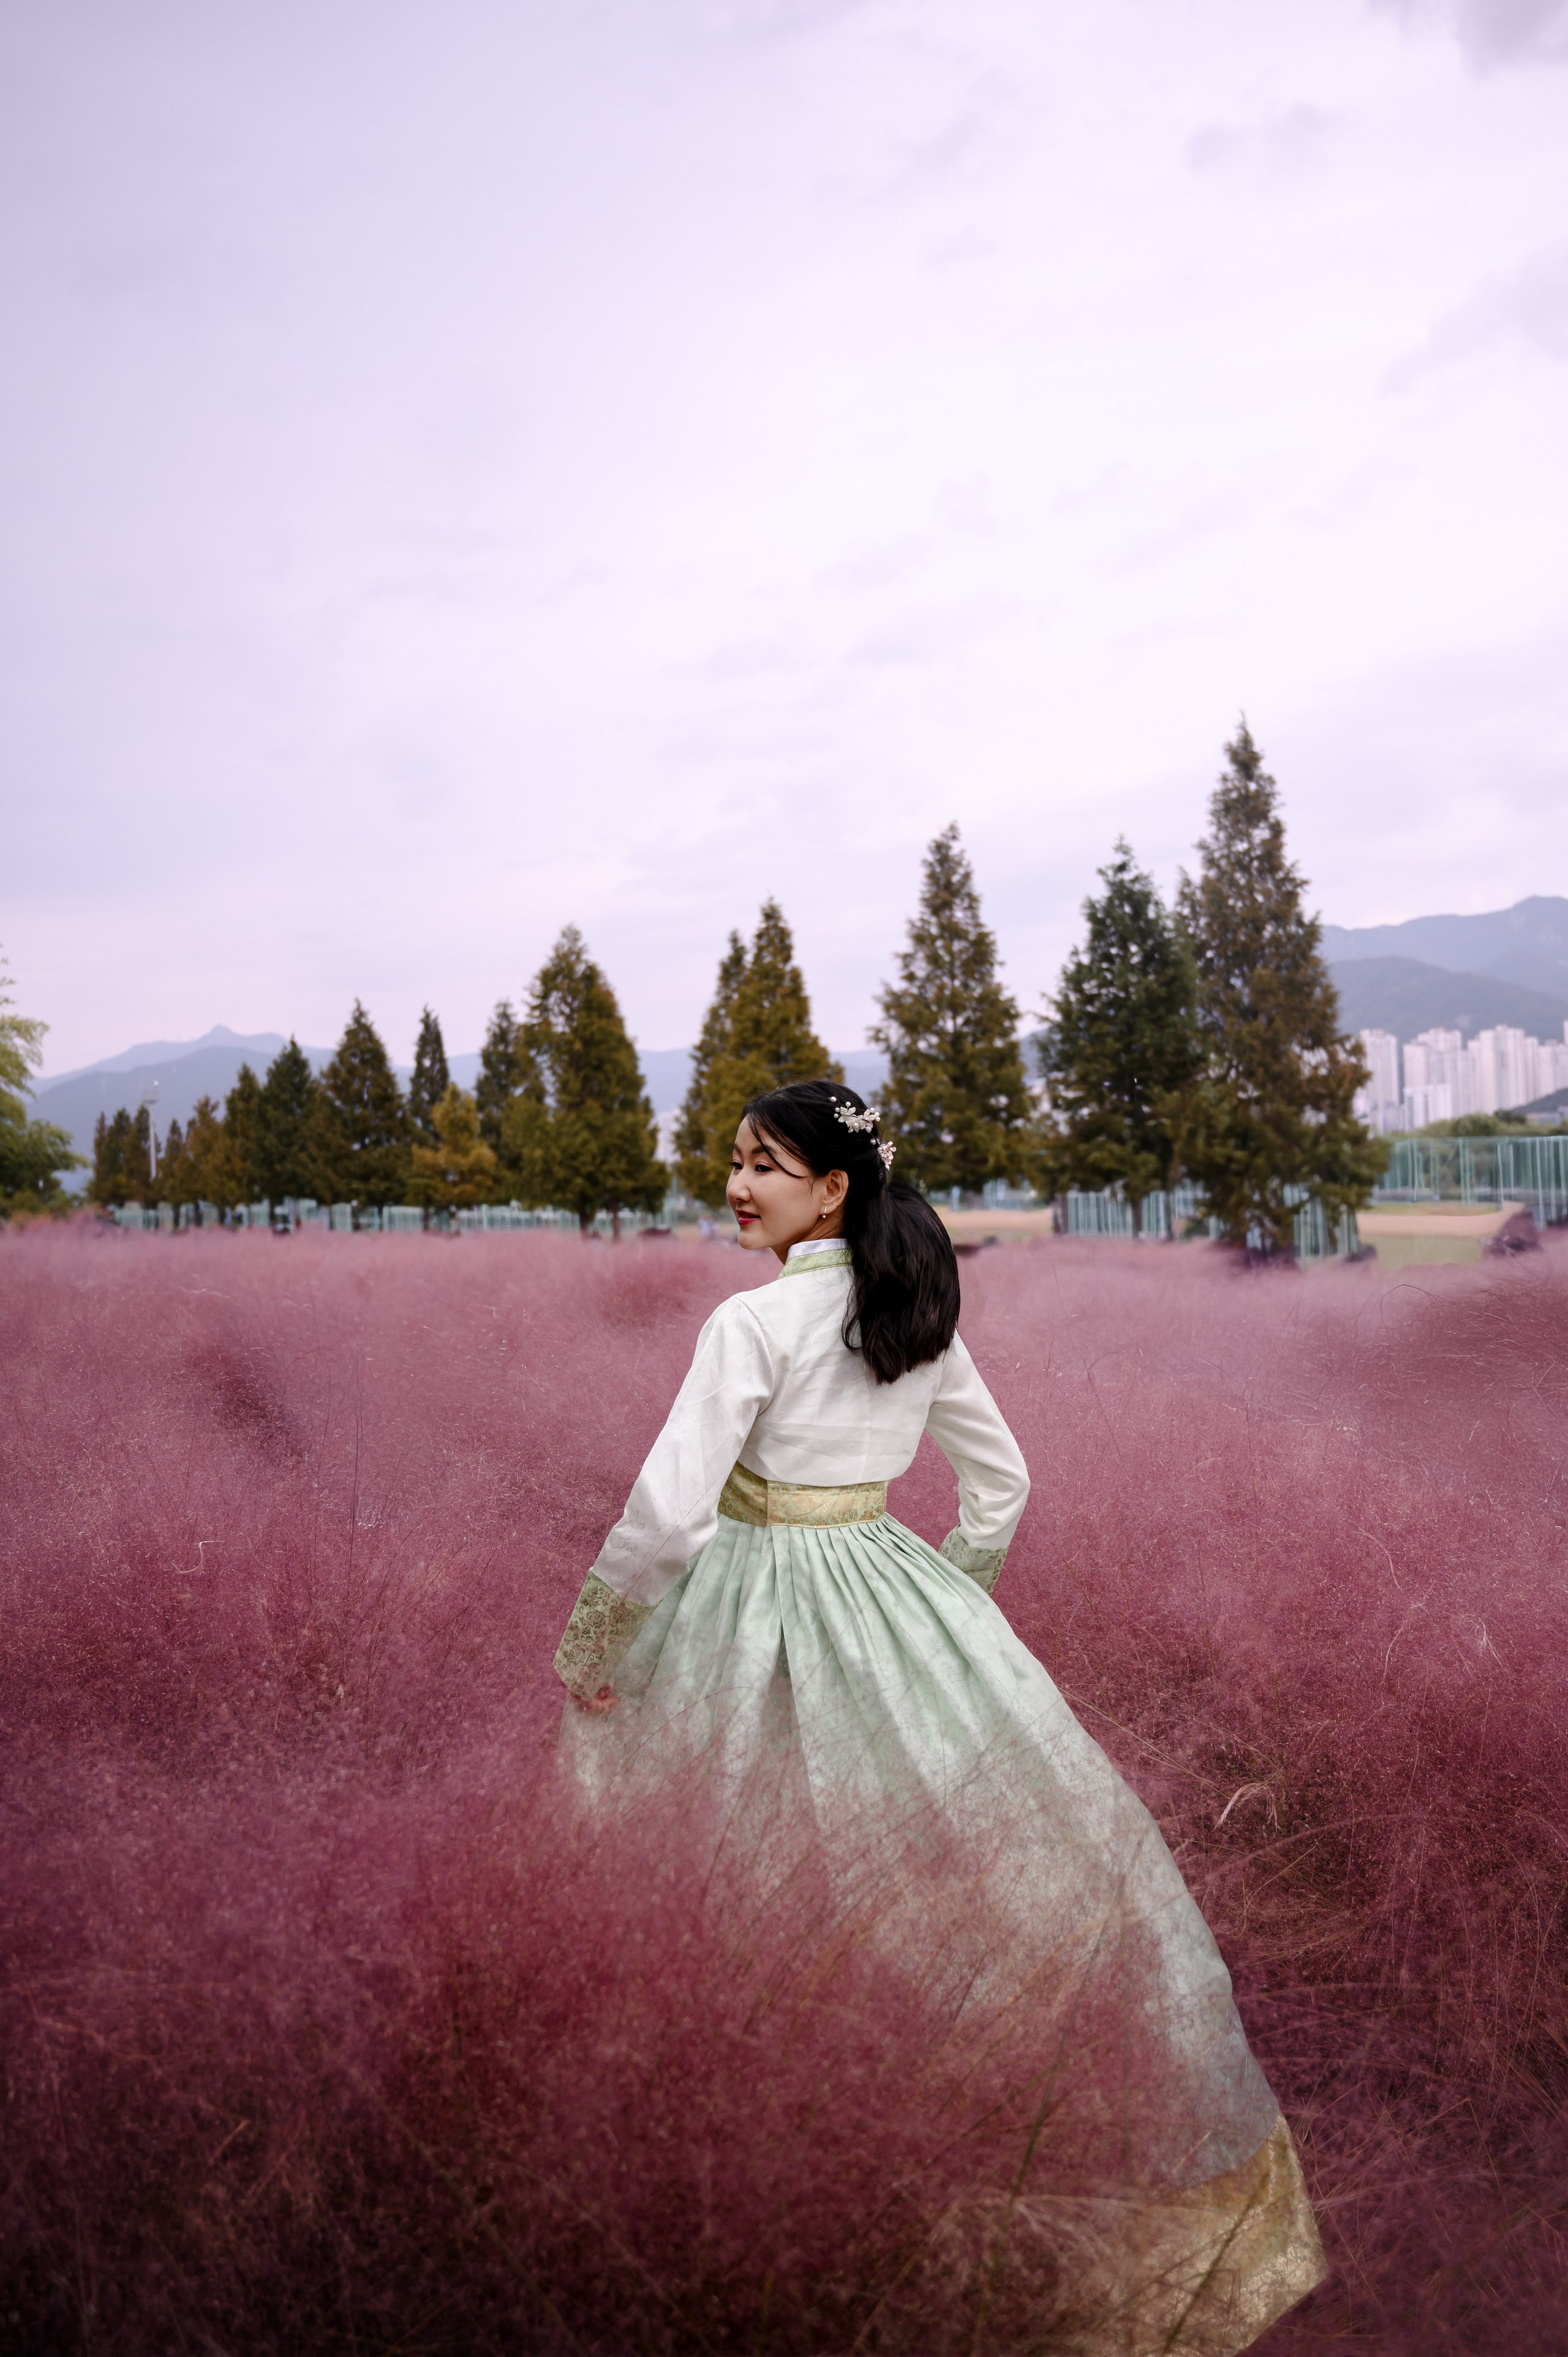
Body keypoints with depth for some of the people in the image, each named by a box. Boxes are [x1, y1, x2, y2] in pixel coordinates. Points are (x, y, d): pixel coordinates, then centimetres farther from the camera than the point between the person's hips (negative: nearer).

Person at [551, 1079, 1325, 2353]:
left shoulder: (754, 1322, -15)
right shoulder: (922, 1316, 4)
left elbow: (669, 1508, -18)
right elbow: (1002, 1482, 13)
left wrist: (587, 1646, -5)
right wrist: (949, 1603, 23)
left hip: (762, 1610, -6)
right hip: (892, 1595, 6)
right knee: (1035, 1854, 15)